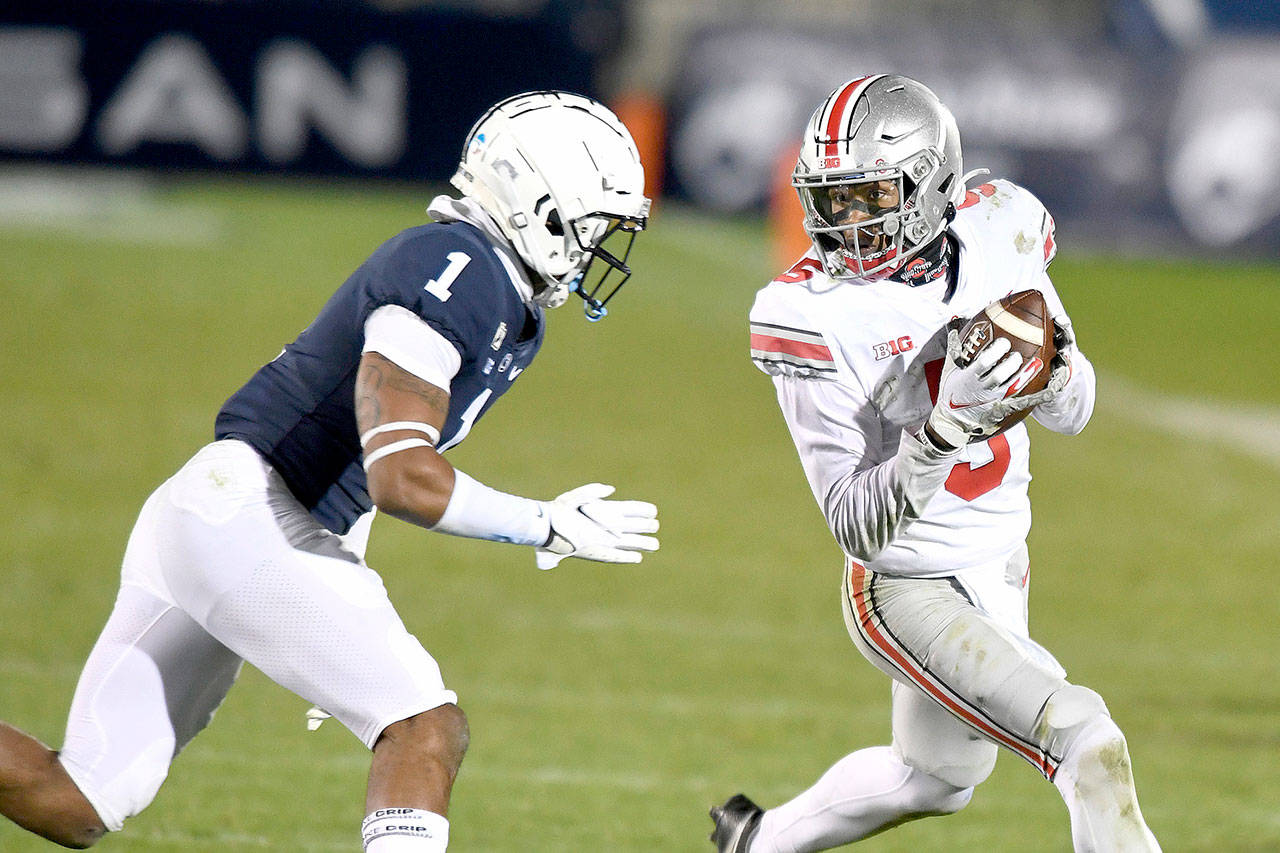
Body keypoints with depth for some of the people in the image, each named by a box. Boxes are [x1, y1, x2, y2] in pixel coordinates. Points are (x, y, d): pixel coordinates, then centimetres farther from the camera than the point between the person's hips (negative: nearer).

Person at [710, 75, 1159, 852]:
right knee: (1088, 743, -23)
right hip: (909, 593, -7)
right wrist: (947, 430, -40)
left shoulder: (998, 229, -7)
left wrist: (1050, 363, -20)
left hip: (1002, 574, 7)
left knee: (939, 778, 29)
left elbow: (1071, 413, 4)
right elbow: (857, 525, -24)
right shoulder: (812, 314, -21)